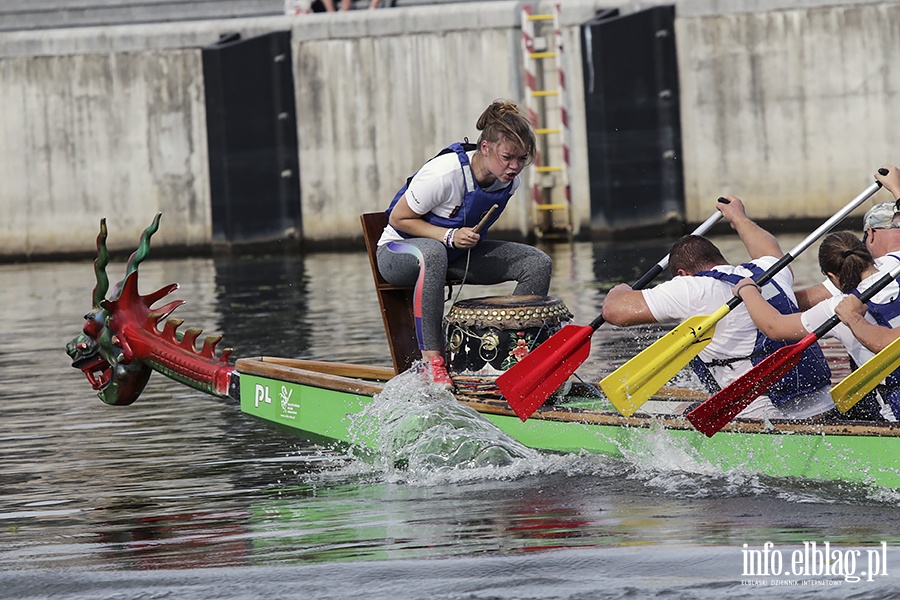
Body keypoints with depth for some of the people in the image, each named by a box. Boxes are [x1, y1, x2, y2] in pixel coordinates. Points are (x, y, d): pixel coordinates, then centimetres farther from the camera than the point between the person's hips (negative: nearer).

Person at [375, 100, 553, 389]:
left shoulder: (509, 181, -9)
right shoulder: (444, 175, -31)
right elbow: (398, 218, -20)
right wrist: (449, 236, -29)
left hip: (457, 255, 7)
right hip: (398, 251, -7)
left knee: (538, 263, -10)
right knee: (433, 253, -45)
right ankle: (431, 360, -41)